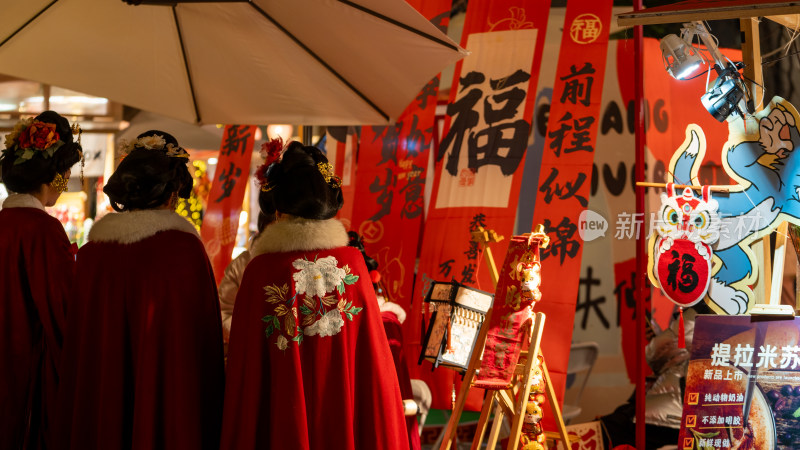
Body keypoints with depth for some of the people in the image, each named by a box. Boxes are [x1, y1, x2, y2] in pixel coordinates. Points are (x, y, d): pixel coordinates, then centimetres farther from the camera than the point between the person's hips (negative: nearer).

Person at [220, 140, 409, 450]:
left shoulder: (261, 271, -11)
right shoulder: (353, 262, -5)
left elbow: (245, 365, -8)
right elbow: (374, 357, -1)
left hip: (283, 425, -2)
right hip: (345, 421, 2)